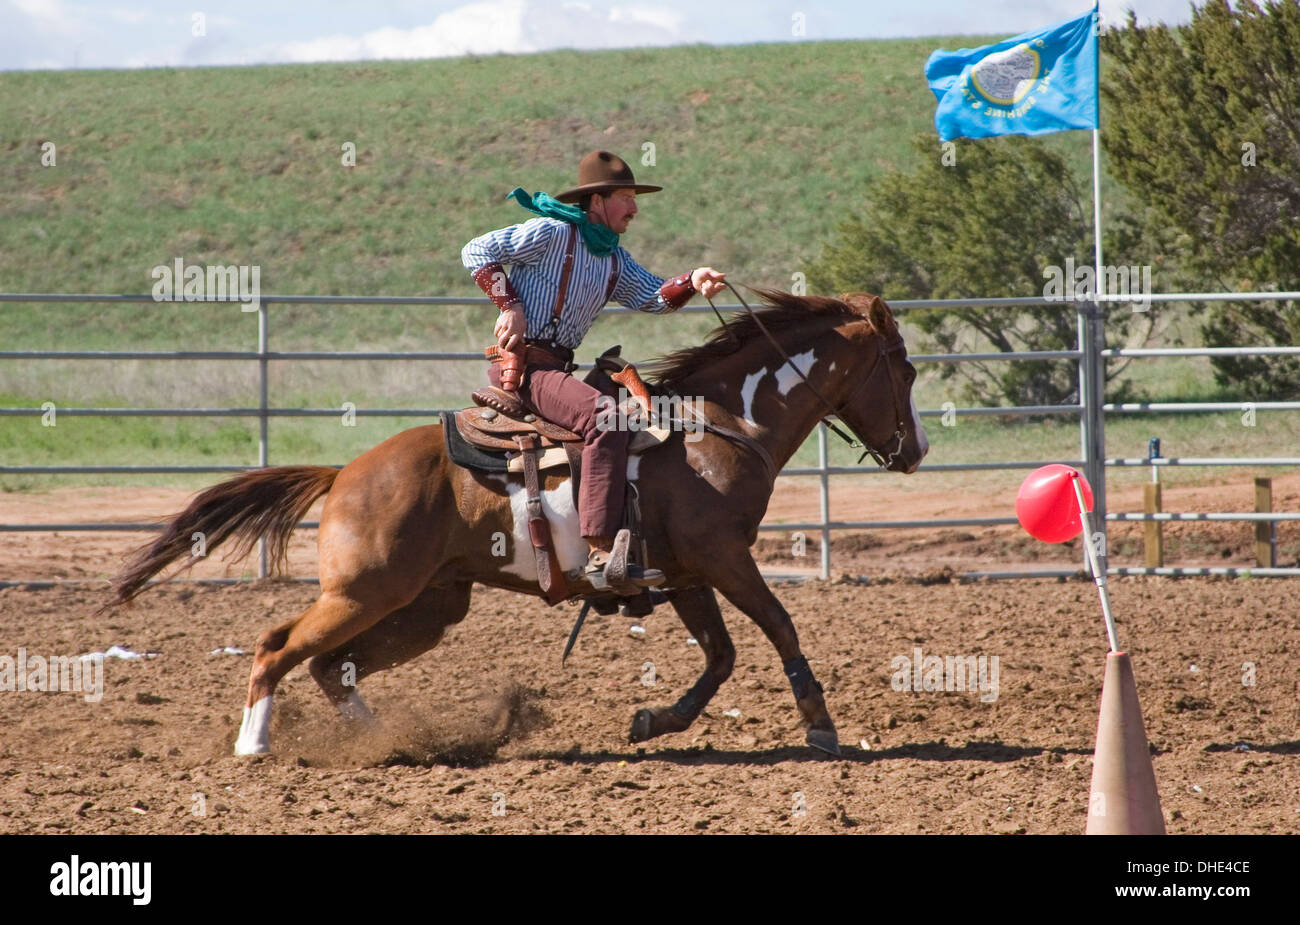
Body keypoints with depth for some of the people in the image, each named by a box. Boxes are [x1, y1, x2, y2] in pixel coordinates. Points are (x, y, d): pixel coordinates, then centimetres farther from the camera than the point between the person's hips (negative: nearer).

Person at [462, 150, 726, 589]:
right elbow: (476, 252, -6)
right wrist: (509, 306, -14)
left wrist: (692, 281, -14)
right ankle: (601, 554, -39)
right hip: (523, 365, -10)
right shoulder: (550, 234, -6)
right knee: (604, 416, -29)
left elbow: (651, 295, 5)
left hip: (558, 368, 10)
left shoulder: (613, 257, 18)